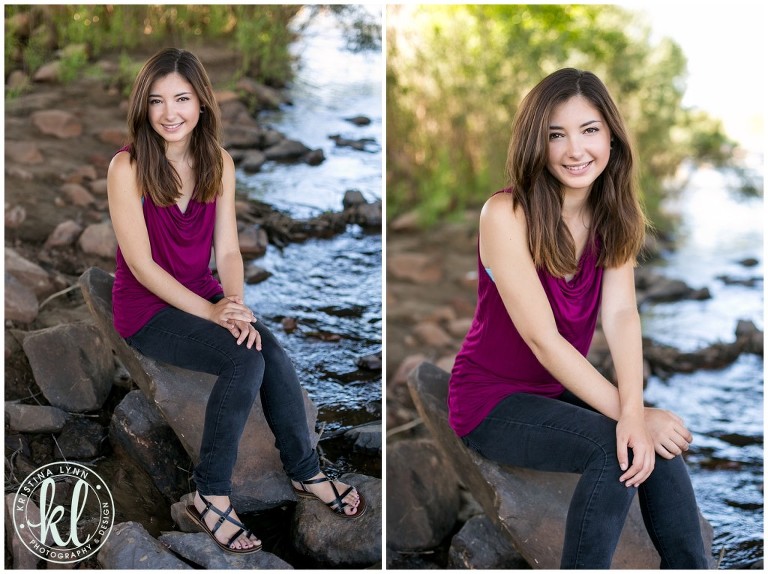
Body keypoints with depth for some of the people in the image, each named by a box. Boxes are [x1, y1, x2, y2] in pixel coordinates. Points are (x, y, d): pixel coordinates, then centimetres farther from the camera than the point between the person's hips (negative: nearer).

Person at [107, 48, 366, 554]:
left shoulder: (219, 162, 0)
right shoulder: (127, 167, -15)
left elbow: (227, 250, -1)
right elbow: (142, 264, -17)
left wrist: (236, 306, -18)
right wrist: (210, 312, -22)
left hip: (203, 293, 5)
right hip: (146, 307, -4)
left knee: (273, 352, -22)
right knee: (245, 361, -27)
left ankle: (305, 471, -1)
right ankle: (211, 495, -12)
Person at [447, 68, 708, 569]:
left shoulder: (615, 216, -2)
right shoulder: (506, 214, -21)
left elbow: (621, 314, -15)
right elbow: (542, 337, -24)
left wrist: (635, 411, -31)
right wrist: (627, 414, -26)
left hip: (563, 390, 6)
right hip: (493, 400, -5)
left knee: (653, 443, -21)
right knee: (618, 449, -26)